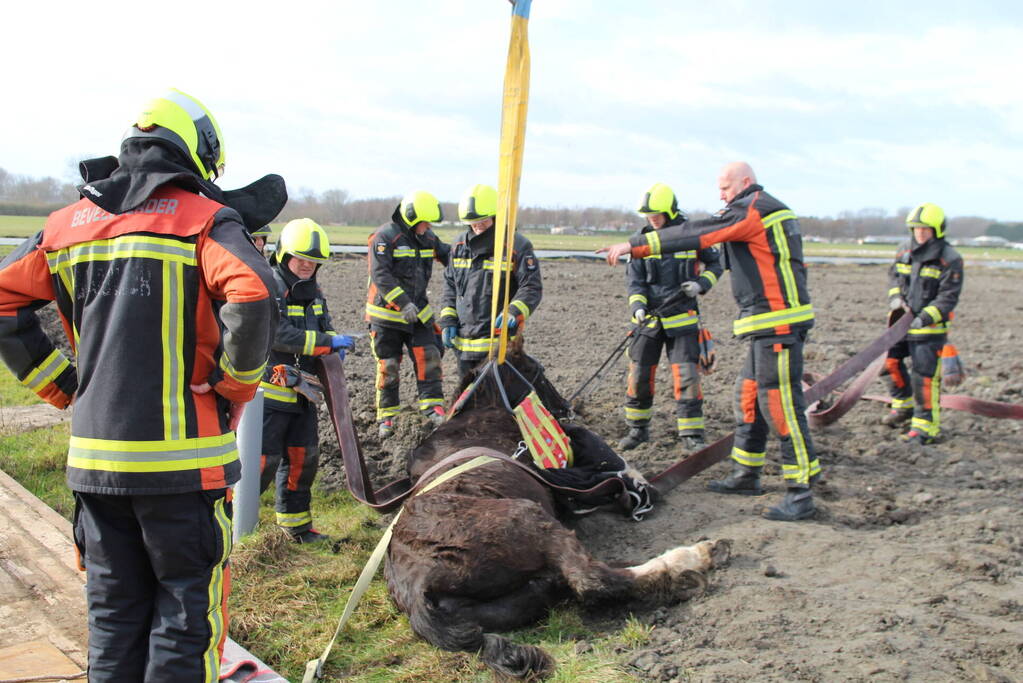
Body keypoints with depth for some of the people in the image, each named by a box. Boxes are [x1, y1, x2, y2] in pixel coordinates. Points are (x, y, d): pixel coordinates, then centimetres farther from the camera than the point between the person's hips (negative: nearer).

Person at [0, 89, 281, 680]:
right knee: (186, 606, 6)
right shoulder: (205, 217, -6)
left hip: (94, 455, 5)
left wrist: (61, 385, 11)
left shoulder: (70, 221, 11)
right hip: (182, 457, -5)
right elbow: (253, 297, -22)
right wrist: (237, 386, -8)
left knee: (113, 609, 18)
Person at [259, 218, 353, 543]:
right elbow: (279, 335, -24)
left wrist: (333, 349, -3)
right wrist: (328, 343, -23)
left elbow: (325, 327, 21)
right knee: (265, 459, -7)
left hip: (304, 392, 8)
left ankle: (297, 524, 25)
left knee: (303, 457, 12)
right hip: (271, 391, -8)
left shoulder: (313, 292, 14)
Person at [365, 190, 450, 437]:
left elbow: (448, 256, 20)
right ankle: (386, 416, 14)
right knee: (388, 366, 3)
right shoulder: (386, 236, -14)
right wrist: (403, 304, -27)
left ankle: (433, 407, -4)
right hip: (387, 313, -5)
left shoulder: (427, 238, 8)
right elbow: (380, 275, -21)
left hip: (418, 312, 5)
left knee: (428, 356, -8)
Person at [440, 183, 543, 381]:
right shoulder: (459, 246, 10)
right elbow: (450, 286, 17)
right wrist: (448, 321, 7)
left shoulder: (517, 246, -8)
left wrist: (514, 313, -28)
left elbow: (532, 288, -11)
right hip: (464, 341, 6)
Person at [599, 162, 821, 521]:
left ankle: (801, 493, -6)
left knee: (779, 404, -10)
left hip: (779, 323, -11)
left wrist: (633, 245, -17)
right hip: (769, 324, 11)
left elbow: (692, 235, -17)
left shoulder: (751, 211, -12)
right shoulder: (771, 211, 20)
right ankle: (745, 476, 25)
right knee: (748, 397, 16)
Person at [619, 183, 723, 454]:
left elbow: (715, 263, 11)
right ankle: (637, 429, 22)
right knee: (639, 374, 6)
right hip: (649, 318, 2)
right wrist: (638, 306, -16)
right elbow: (634, 278, 2)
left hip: (682, 318, -2)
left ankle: (691, 435, 2)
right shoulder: (641, 239, 3)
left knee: (687, 376, -7)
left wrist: (701, 283, -9)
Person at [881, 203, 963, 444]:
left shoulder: (949, 259, -12)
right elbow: (893, 275, 16)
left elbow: (948, 297, -15)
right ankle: (904, 406, 36)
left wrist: (925, 317, -27)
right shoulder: (905, 250, 5)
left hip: (930, 326, -6)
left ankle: (926, 426, 1)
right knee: (892, 361, 14)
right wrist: (896, 298, -4)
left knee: (925, 375, -8)